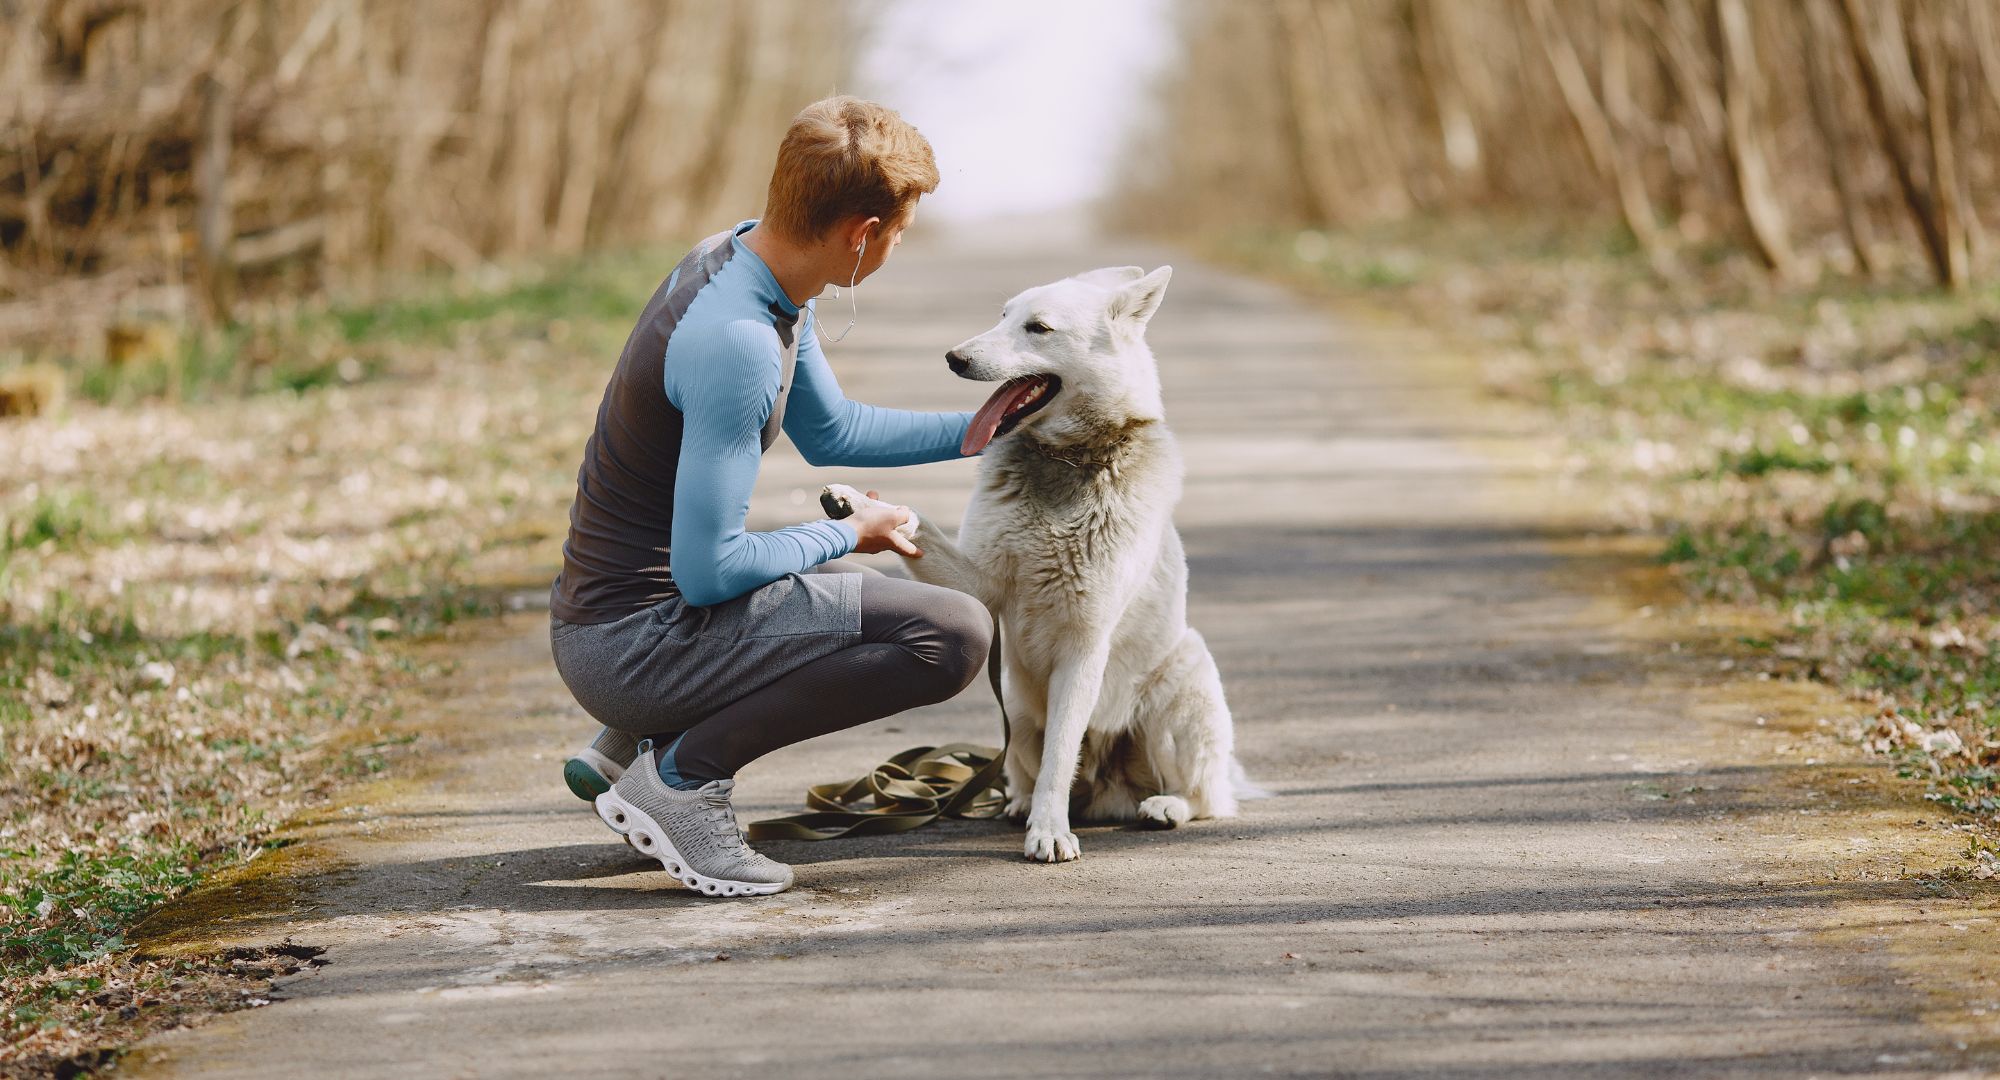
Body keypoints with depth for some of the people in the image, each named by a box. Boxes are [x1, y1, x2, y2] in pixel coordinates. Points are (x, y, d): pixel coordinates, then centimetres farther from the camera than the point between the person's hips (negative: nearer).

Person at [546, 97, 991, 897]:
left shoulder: (746, 256, 5)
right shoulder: (735, 343, -26)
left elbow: (829, 431, 21)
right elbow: (706, 570, -23)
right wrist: (847, 536, -8)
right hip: (631, 643, -10)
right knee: (953, 635, -18)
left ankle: (628, 745, 19)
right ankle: (683, 772, -10)